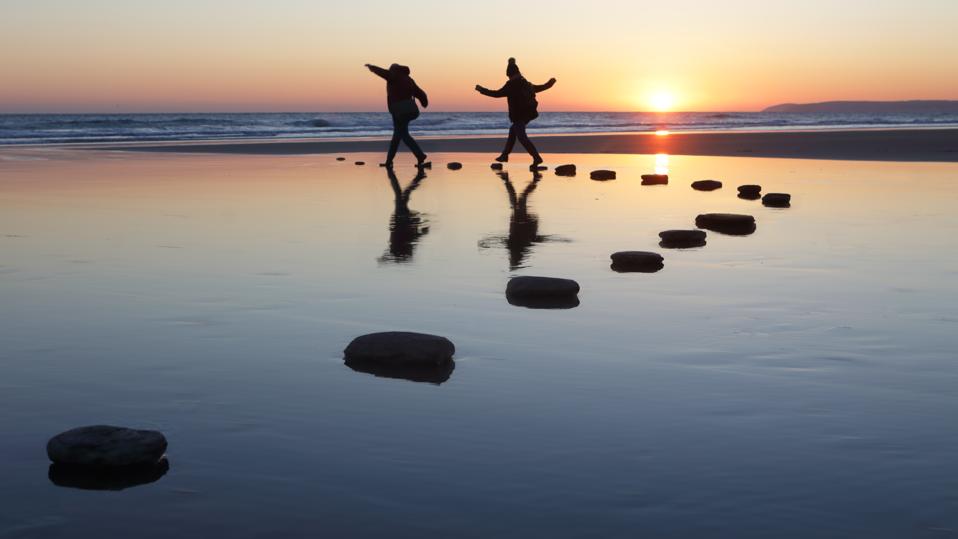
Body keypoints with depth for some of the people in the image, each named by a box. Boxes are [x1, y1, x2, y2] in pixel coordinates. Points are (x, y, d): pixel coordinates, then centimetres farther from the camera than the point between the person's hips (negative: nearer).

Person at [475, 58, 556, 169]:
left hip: (518, 115, -9)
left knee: (522, 137, -10)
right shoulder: (527, 84, 11)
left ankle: (537, 158, -21)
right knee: (513, 131, 24)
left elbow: (497, 94, -15)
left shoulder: (511, 85, -13)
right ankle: (505, 155, 31)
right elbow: (539, 88, 26)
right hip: (528, 114, 9)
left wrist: (481, 90, -6)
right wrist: (550, 83, 45)